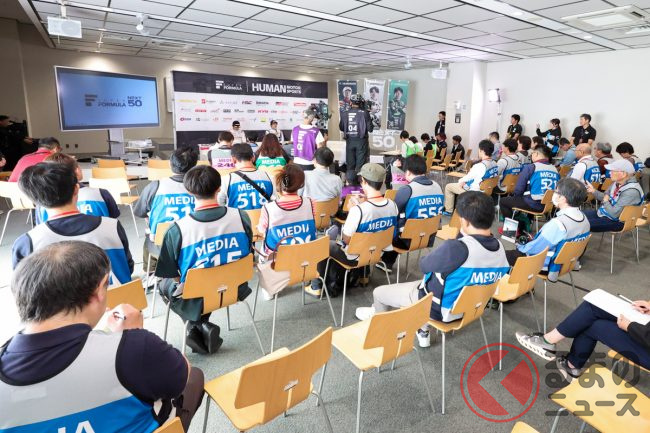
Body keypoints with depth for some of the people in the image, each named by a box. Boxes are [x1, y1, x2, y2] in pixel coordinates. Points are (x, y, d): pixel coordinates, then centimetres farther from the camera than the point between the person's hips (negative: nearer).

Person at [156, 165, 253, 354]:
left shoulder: (177, 229, -21)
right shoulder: (241, 216, -14)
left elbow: (171, 274, -9)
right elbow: (247, 254, 1)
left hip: (197, 300, -3)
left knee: (165, 284, 28)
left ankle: (199, 326, 12)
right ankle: (202, 326, 21)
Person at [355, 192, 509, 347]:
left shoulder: (458, 248, -36)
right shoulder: (500, 249, -12)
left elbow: (424, 265, -18)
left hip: (439, 308, -7)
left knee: (379, 292, 12)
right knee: (420, 283, 34)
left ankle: (376, 315, 46)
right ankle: (422, 332, 40)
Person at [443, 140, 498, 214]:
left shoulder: (479, 166, -29)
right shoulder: (495, 164, -4)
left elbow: (467, 177, -14)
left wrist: (460, 181, 8)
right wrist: (464, 180, 8)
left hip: (473, 191, -8)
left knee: (448, 187, 8)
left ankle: (448, 210, 17)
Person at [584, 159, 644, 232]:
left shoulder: (631, 191, -27)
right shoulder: (617, 182, -2)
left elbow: (614, 214, -28)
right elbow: (605, 196, 14)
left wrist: (605, 202, -11)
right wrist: (593, 191, -4)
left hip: (616, 221, -9)